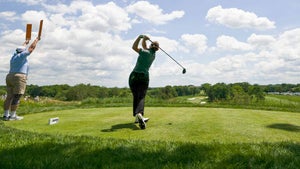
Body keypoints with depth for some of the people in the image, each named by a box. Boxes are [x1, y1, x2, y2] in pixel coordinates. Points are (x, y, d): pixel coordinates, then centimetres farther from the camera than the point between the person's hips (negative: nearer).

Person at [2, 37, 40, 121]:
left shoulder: (14, 56, 19)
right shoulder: (22, 55, -1)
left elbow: (20, 49, 37)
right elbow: (31, 48, 5)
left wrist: (25, 43, 52)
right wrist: (36, 40, 20)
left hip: (10, 77, 8)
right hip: (19, 78, -8)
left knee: (9, 97, 6)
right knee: (16, 97, -7)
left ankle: (6, 115, 5)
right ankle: (12, 116, -6)